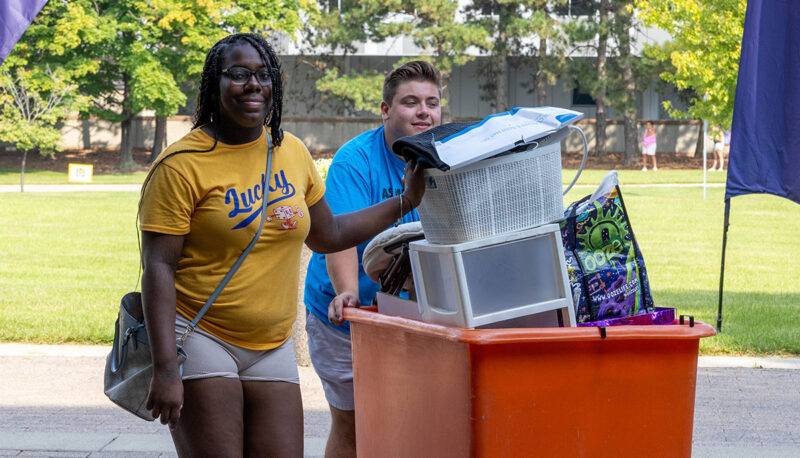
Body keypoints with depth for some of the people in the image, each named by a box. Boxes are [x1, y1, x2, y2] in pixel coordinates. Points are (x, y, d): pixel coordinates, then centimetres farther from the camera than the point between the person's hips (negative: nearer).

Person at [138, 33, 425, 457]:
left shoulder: (291, 152, 9)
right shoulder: (183, 164, -9)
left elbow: (327, 235, 22)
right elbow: (158, 267, -13)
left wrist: (404, 201, 16)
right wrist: (165, 370, -20)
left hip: (272, 347, 5)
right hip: (200, 338, -5)